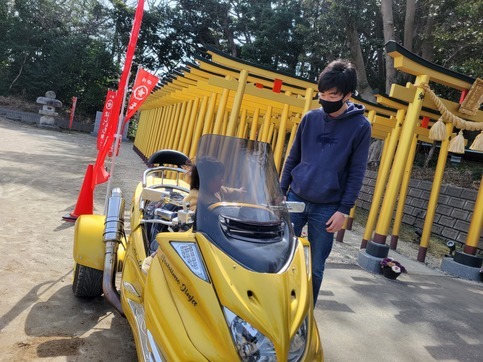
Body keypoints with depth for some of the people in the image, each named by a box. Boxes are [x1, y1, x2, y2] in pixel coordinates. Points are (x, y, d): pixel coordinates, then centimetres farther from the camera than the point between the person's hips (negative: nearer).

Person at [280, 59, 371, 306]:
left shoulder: (360, 126, -4)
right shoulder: (311, 118, 4)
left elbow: (356, 173, -3)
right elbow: (292, 158, 10)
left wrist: (343, 210, -8)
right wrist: (281, 191, 6)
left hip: (327, 208, -2)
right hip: (295, 199, 3)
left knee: (315, 268, 6)